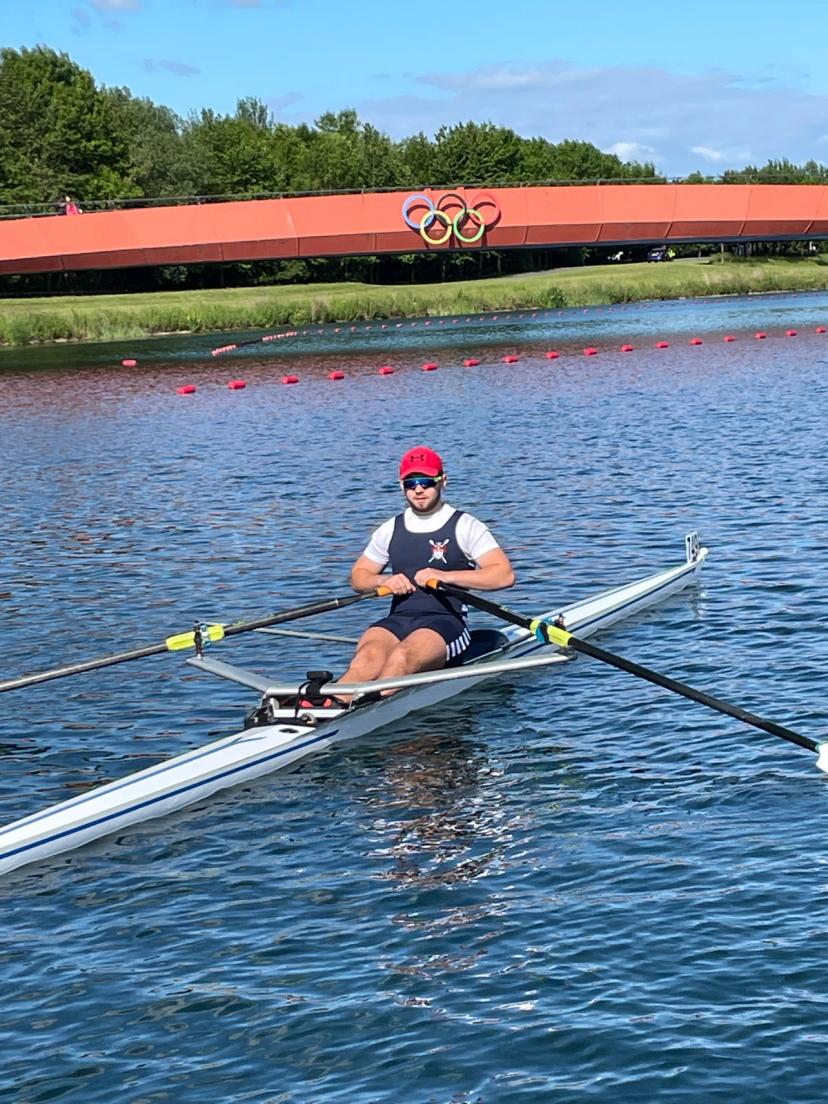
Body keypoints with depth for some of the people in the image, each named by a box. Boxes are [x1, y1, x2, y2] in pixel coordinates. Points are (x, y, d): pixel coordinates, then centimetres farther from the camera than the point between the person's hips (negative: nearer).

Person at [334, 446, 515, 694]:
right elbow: (358, 577, 24)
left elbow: (505, 575, -5)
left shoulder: (465, 527, 5)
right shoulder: (390, 530, 18)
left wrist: (445, 576, -13)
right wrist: (384, 581, 0)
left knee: (402, 658, -37)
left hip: (446, 622, -3)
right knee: (368, 659, -32)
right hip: (397, 620, 3)